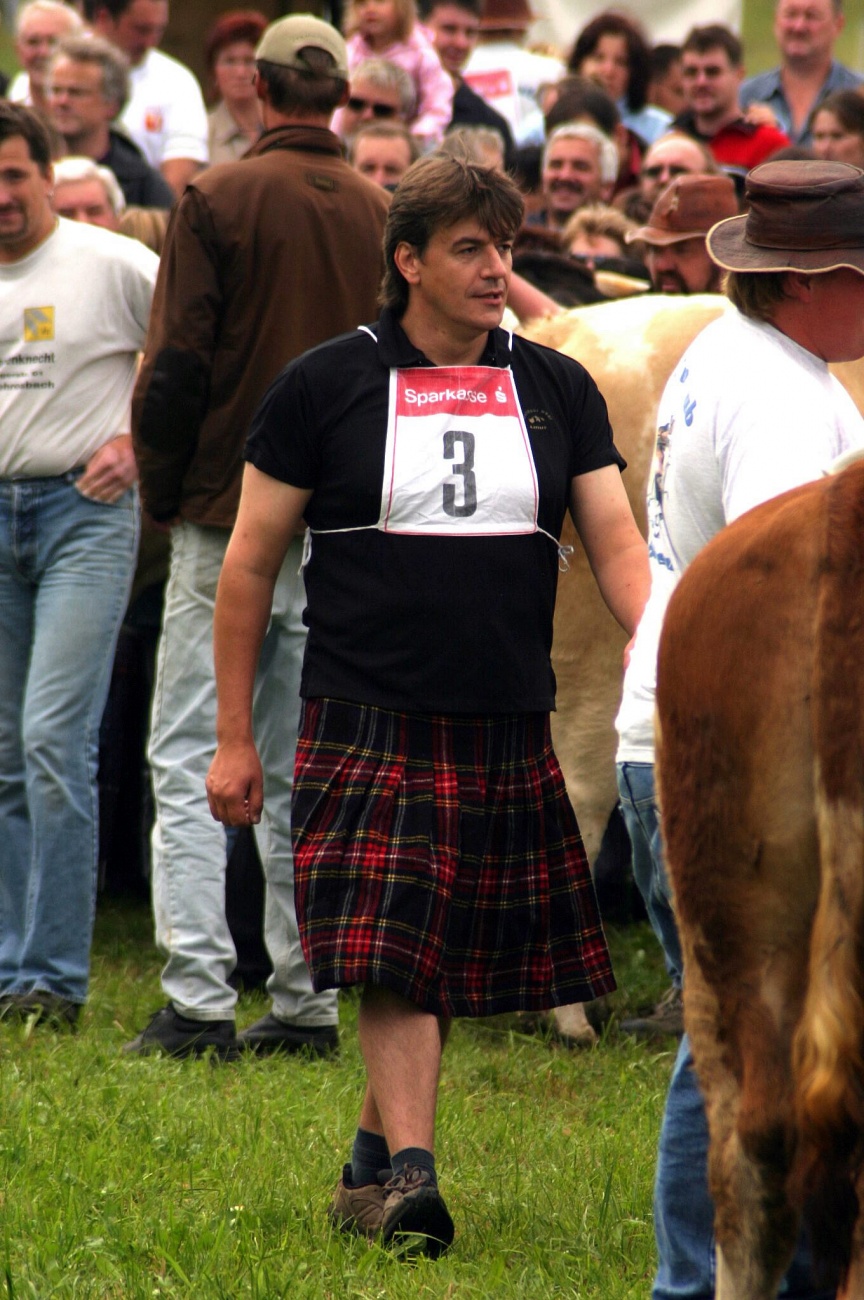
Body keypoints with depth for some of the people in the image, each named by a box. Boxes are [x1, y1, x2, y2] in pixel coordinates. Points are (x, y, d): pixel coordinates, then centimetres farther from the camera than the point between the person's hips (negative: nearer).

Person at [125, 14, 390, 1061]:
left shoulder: (219, 200, -8)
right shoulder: (383, 216, 4)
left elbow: (176, 365, -9)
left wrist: (161, 492, 4)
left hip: (229, 520, -4)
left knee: (189, 763, -1)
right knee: (304, 772, 10)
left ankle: (199, 1001, -11)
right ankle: (305, 1003, 10)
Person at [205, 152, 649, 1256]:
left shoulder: (555, 390, 10)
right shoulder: (328, 386, 1)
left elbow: (617, 542, 4)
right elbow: (249, 563, 5)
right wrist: (233, 739, 3)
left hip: (508, 730, 4)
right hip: (368, 724, -4)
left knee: (456, 968, 9)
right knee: (393, 961, -15)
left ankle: (370, 1165, 25)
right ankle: (409, 1178, -20)